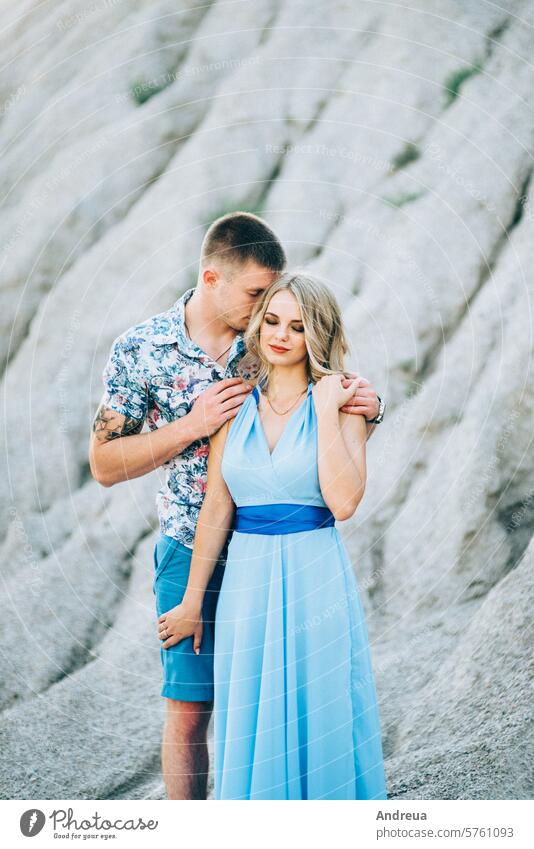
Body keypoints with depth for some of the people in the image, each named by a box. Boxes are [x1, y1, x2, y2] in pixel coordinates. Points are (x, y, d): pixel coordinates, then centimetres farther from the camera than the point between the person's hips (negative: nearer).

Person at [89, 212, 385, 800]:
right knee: (190, 710, 5)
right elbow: (105, 464, -5)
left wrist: (366, 412, -15)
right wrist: (191, 426, -17)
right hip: (193, 556, -1)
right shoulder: (139, 350, -6)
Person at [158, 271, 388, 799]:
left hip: (315, 579, -3)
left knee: (318, 728, 5)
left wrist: (326, 412, -15)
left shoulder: (340, 404, -2)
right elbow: (216, 510, 5)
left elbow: (343, 502, -16)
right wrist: (192, 602, 6)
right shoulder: (236, 405, 6)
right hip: (247, 581, 3)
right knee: (251, 734, 9)